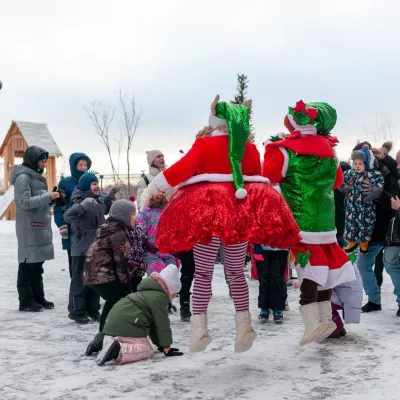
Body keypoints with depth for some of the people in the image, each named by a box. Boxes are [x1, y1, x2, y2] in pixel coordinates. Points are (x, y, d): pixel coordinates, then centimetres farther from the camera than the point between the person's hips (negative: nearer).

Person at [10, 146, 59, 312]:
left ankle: (38, 298, 19)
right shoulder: (23, 177, -11)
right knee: (27, 264, -4)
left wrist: (52, 198, 3)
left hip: (41, 226, 9)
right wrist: (48, 196, -19)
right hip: (29, 227, -9)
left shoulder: (37, 177, 18)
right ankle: (26, 301, 0)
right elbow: (25, 202, -19)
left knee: (37, 264, 12)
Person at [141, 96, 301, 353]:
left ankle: (199, 327, -1)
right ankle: (244, 324, 15)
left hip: (206, 211, -3)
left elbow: (184, 168, -11)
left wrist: (155, 186, -3)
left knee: (203, 274, 4)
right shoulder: (251, 149, 11)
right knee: (236, 273, 17)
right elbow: (258, 180, 17)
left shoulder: (205, 144, -1)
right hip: (241, 212, 4)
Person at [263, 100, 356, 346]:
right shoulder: (329, 151, 10)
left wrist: (271, 149, 5)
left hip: (301, 218, -6)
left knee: (309, 269, -9)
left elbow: (268, 177, -7)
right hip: (326, 216, 6)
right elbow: (337, 181, 22)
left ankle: (313, 323, -17)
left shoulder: (286, 150, -10)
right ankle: (326, 318, 20)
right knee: (324, 266, 14)